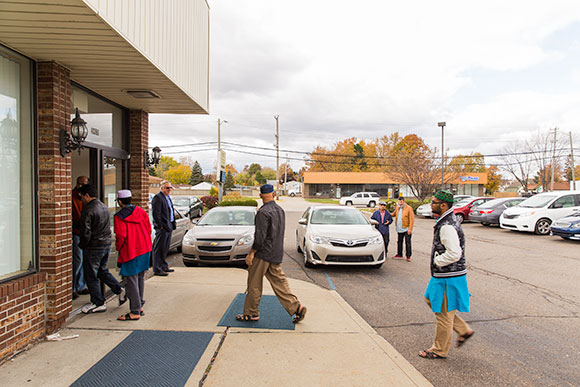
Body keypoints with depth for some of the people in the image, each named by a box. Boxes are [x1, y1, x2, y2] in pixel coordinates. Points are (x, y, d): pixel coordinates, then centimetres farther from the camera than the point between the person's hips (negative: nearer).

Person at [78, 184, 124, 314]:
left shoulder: (88, 210, -17)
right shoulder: (104, 207, 9)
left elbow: (86, 233, -19)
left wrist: (82, 245, -3)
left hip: (93, 247, -8)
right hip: (107, 244, 8)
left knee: (91, 276, 5)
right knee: (103, 271, 22)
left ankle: (98, 303, 12)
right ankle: (119, 289, 12)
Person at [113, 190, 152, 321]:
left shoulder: (119, 217, -10)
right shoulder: (141, 211, 6)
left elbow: (121, 236, -14)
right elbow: (149, 229, 8)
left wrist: (118, 248, 5)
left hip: (130, 252, -6)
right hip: (145, 249, 7)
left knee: (131, 281, -2)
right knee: (140, 278, 17)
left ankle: (135, 312, 0)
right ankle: (140, 305, 25)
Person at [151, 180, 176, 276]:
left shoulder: (168, 197, 19)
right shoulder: (157, 198, -11)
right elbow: (156, 214, -17)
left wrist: (173, 224, 16)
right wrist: (161, 226, -20)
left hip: (169, 226, 9)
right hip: (163, 227, -9)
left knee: (165, 248, 17)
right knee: (159, 248, -5)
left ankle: (163, 266, 27)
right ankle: (157, 269, 0)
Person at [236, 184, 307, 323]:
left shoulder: (263, 212, -18)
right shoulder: (280, 210, 9)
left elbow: (260, 236, -21)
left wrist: (252, 253, -13)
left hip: (263, 254, -8)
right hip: (276, 254, 8)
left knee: (254, 284, 5)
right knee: (279, 282, 12)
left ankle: (251, 313, 17)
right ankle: (296, 307, 7)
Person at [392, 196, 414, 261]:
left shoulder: (409, 208, -10)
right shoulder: (397, 208, 9)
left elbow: (411, 219, -12)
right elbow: (394, 214, 26)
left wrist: (410, 229, -18)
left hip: (406, 229, -6)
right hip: (399, 229, 6)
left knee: (407, 243, 0)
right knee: (399, 242, 14)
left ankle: (408, 256, 9)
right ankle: (399, 255, 25)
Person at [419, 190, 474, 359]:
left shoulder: (447, 226, -24)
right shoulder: (447, 221, 9)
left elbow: (454, 254, -31)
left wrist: (436, 261, -16)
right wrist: (438, 261, 12)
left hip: (448, 277, -11)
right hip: (443, 274, 11)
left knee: (443, 313, 4)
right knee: (431, 301, 22)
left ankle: (439, 350, 20)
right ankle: (464, 330, 29)